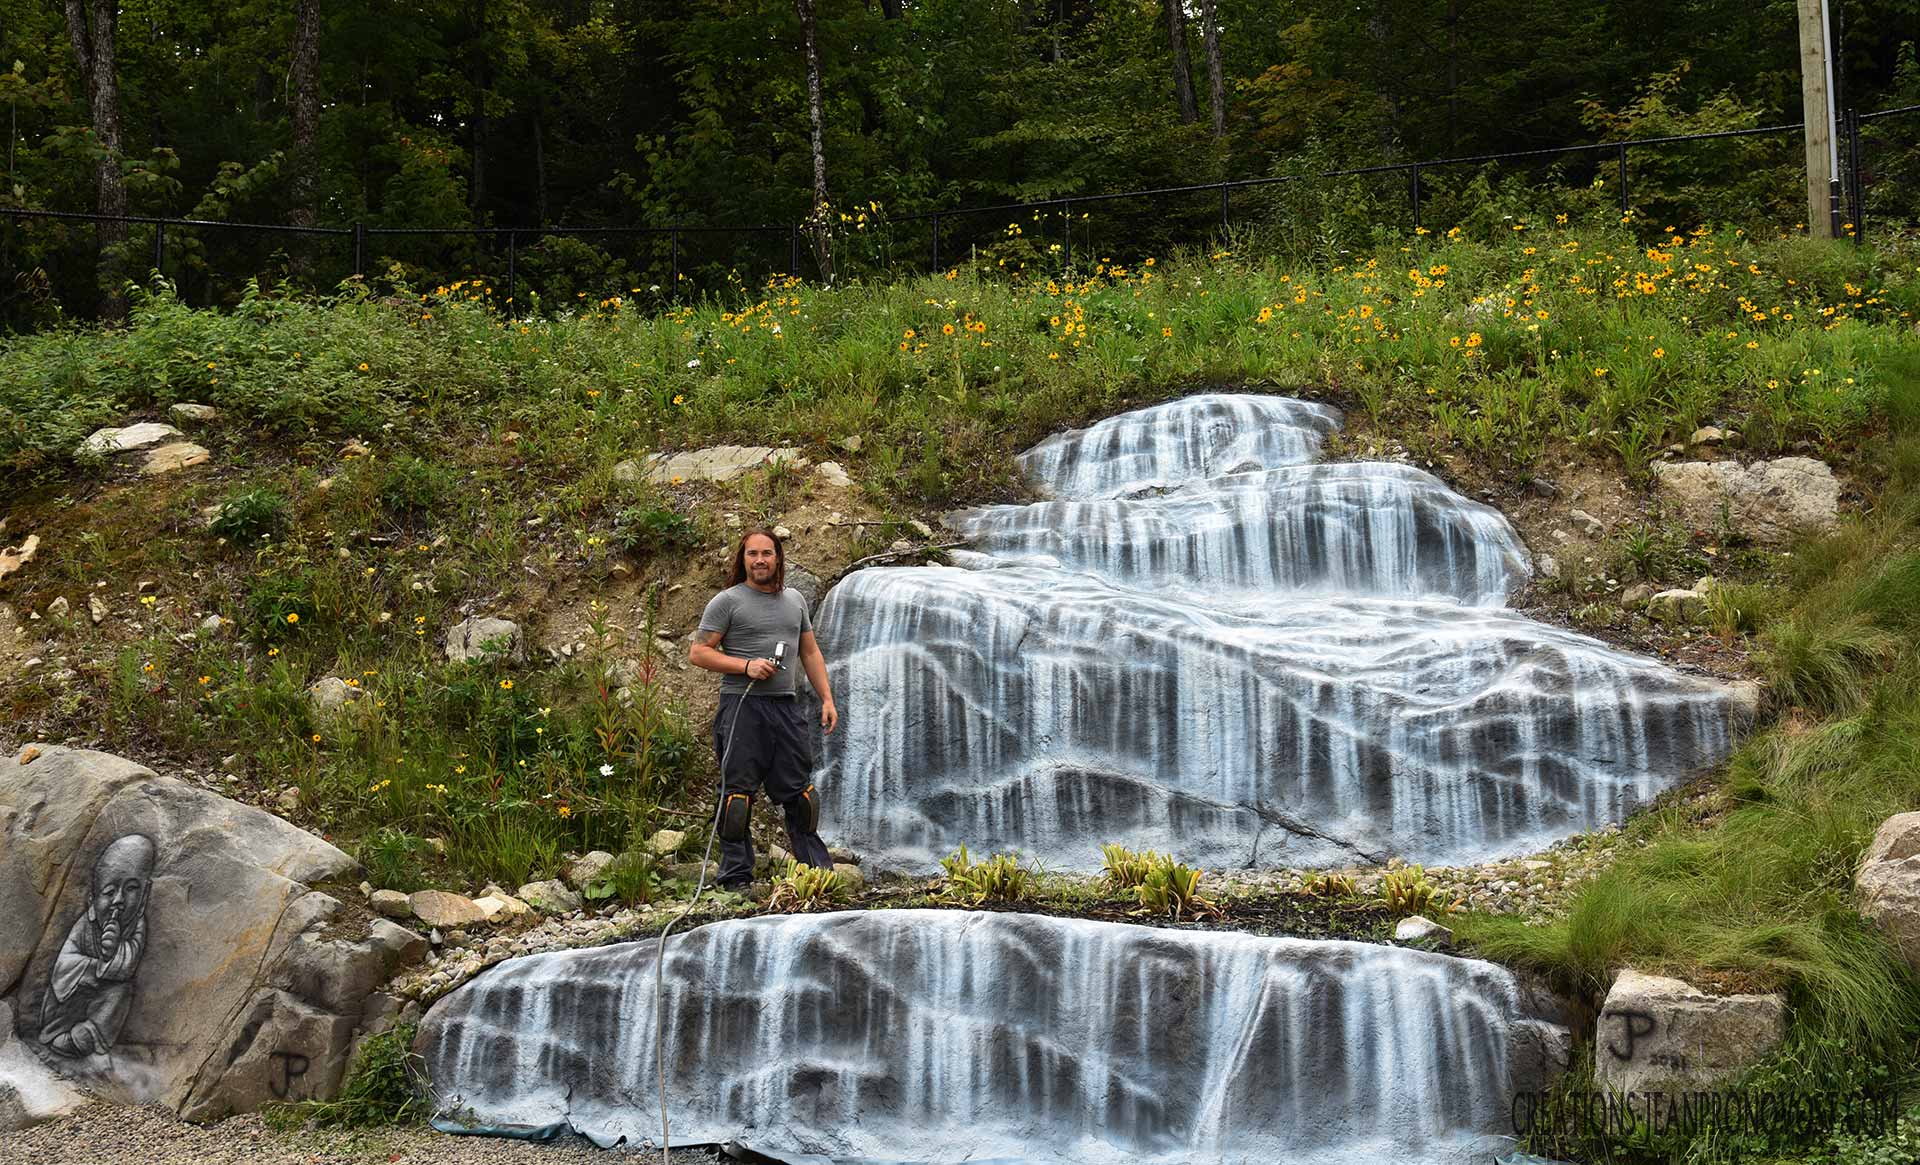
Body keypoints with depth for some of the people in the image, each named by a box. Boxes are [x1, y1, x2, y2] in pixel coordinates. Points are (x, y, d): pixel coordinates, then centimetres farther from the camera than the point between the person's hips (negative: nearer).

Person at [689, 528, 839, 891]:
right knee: (738, 793, -4)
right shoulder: (727, 601, -2)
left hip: (786, 707, 5)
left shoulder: (794, 600, 16)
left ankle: (817, 869, 18)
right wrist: (746, 666, -15)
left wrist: (827, 699, 12)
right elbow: (698, 653, -5)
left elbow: (810, 653, 21)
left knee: (800, 790, 9)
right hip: (742, 707, -5)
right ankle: (736, 877, 2)